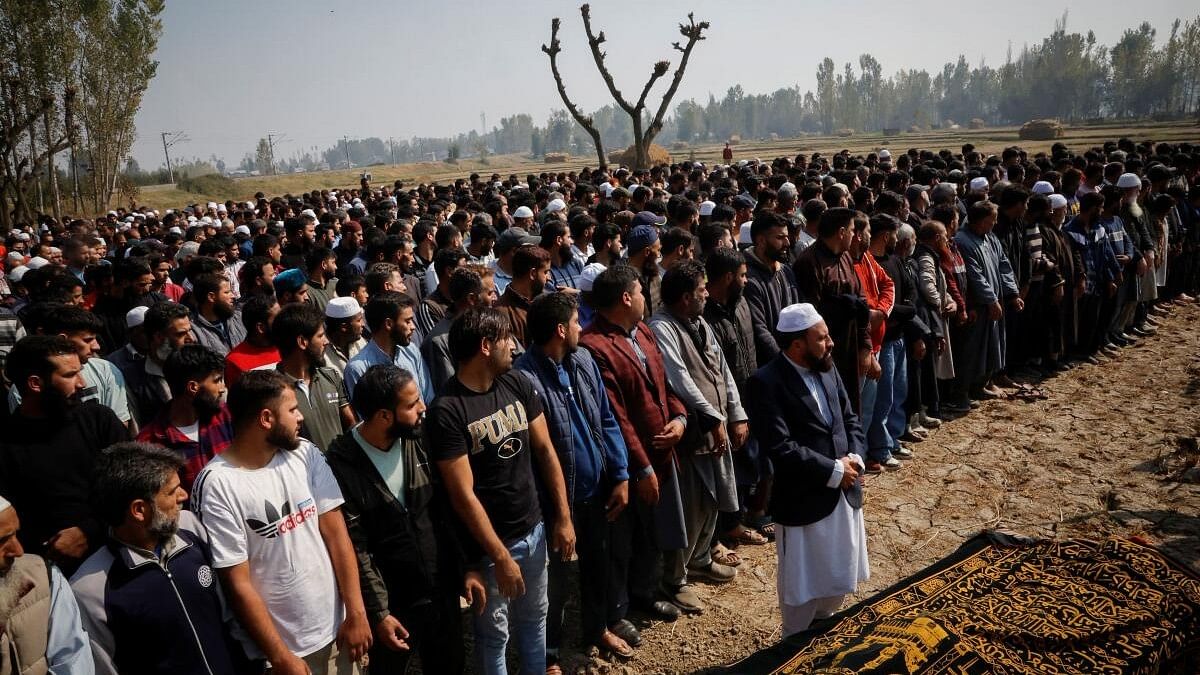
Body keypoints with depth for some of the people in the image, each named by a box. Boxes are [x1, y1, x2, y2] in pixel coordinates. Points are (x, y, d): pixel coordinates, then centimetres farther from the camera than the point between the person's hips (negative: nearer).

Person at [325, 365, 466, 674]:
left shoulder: (419, 441, -5)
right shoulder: (342, 466, -20)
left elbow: (447, 512, 3)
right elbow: (355, 549, -15)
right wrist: (379, 612, -12)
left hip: (443, 591, 4)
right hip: (392, 603, -4)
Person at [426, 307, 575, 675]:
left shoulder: (517, 384, -1)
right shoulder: (446, 411, -20)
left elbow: (545, 451, 4)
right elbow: (463, 495, -19)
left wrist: (564, 518, 2)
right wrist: (500, 556, -17)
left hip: (534, 529, 6)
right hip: (489, 543, -5)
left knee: (534, 619, 21)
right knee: (494, 632, 12)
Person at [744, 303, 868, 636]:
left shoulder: (827, 368, 4)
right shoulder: (766, 383, -20)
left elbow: (850, 419, 10)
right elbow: (781, 448, -24)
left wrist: (854, 458, -8)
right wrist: (834, 471, -19)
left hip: (845, 493, 7)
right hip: (804, 501, -7)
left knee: (840, 576, 22)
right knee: (803, 586, 10)